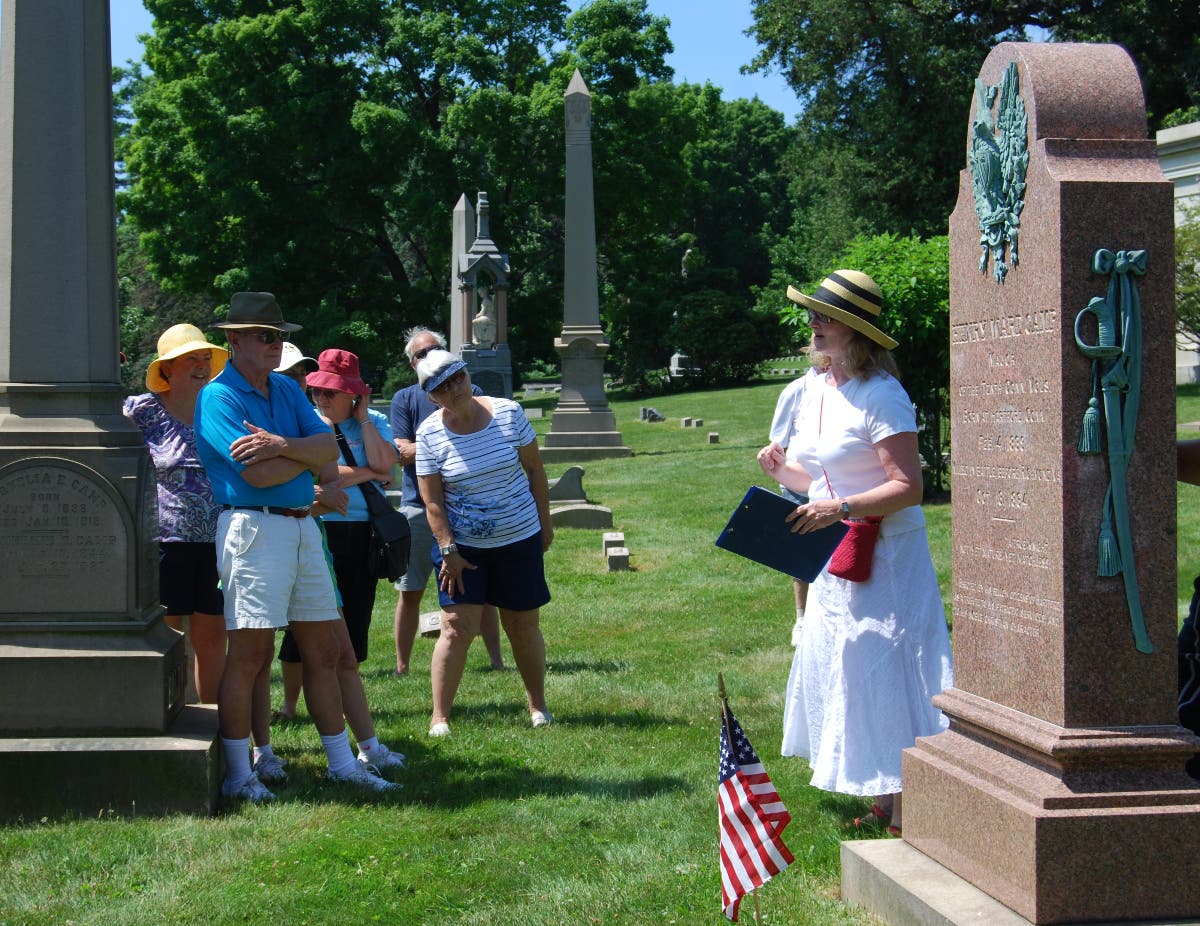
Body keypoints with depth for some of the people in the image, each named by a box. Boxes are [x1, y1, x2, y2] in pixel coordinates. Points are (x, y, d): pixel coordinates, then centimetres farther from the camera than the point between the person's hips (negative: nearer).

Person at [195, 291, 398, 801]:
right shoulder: (219, 396, -7)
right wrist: (308, 455, -3)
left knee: (324, 651, 11)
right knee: (250, 653, -6)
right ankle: (237, 774, 2)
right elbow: (256, 474, -17)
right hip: (253, 527, -7)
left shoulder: (287, 389, 16)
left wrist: (282, 445, -15)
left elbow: (329, 446, 3)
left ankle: (343, 763, 19)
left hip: (303, 526, 8)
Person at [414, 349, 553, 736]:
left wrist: (545, 524, 4)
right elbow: (432, 500, -6)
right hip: (462, 545, -1)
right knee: (456, 627, -9)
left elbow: (535, 470, 3)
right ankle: (439, 717, -3)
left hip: (520, 539, 1)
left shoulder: (509, 413, -6)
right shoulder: (430, 433, -8)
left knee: (524, 628, 8)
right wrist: (447, 550, -11)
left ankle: (538, 705, 27)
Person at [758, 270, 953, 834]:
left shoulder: (881, 397, -16)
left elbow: (908, 488, -21)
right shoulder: (814, 390, 10)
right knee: (846, 678, 12)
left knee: (884, 679, -7)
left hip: (885, 558, -9)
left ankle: (904, 810, 1)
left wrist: (840, 509, -29)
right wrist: (784, 473, -1)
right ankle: (884, 799, 21)